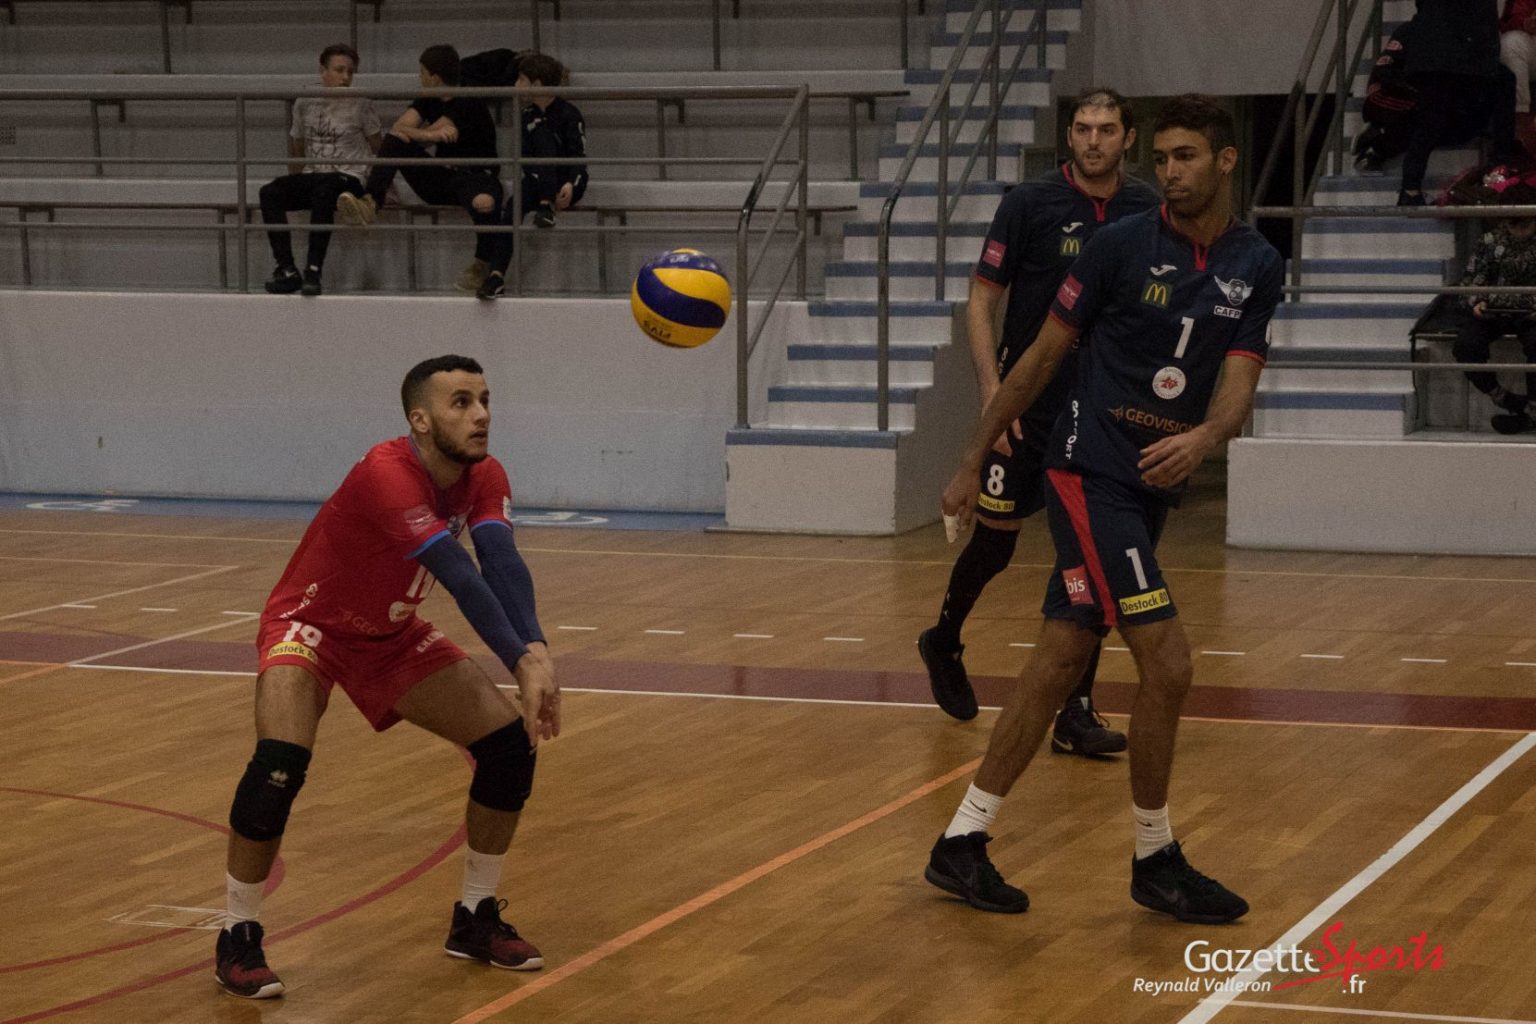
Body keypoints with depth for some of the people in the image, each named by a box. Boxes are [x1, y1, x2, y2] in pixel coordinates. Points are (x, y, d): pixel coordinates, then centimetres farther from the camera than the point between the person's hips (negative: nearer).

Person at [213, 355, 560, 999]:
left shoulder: (484, 478, -12)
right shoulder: (387, 474, -33)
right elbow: (461, 577, -41)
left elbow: (501, 559, -30)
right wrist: (522, 663, -48)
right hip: (310, 626, -7)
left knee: (510, 742, -3)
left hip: (393, 636, 7)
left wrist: (535, 649, -47)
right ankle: (238, 939, -11)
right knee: (280, 761, -30)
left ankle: (475, 919, 15)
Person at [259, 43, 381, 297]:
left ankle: (313, 269, -39)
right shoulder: (305, 102, 9)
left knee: (322, 191, -39)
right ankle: (286, 269, -26)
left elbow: (377, 148, 6)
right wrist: (294, 188, 18)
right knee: (270, 192, -23)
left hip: (349, 178, -4)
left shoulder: (360, 104, -1)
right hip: (312, 177, 4)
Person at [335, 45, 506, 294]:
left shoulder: (469, 104, -11)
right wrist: (433, 133, -19)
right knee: (396, 142, -13)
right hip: (442, 177, 6)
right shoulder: (428, 101, 11)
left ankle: (482, 264, -18)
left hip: (476, 177, -6)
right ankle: (370, 204, -31)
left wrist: (407, 132, -1)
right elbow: (398, 129, -6)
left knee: (484, 202, -43)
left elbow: (423, 139, -15)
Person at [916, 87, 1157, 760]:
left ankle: (1076, 711, 3)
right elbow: (982, 301, -4)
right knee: (995, 542, 8)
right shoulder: (1029, 204, -7)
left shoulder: (1149, 212, 3)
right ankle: (944, 642, 36)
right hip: (1028, 407, -2)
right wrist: (991, 392, -13)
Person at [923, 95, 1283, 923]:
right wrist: (972, 463, 2)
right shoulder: (1122, 245, -8)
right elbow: (1043, 357, -1)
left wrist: (1205, 436, -29)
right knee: (1166, 662, -13)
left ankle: (962, 844, 15)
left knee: (1059, 663, 8)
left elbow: (1238, 381, -6)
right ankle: (1155, 861, 1)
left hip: (1153, 486, 6)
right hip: (1089, 474, -6)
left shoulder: (1257, 266, 4)